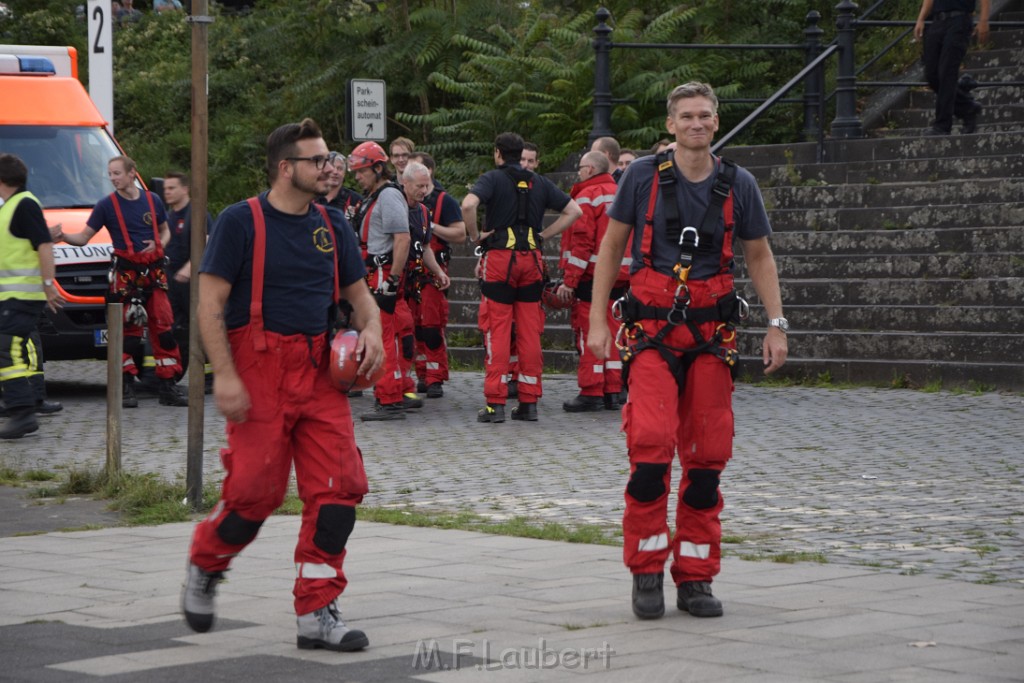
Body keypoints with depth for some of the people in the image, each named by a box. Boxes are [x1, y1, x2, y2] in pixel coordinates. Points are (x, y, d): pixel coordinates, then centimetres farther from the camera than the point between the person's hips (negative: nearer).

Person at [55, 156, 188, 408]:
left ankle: (168, 388, 7)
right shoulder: (106, 205, 0)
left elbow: (165, 230, 21)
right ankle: (127, 389, 2)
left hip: (154, 272, 3)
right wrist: (64, 237, -21)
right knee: (128, 331, -3)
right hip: (125, 274, -3)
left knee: (164, 328, 1)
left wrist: (158, 244, -1)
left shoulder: (152, 201, 8)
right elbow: (84, 238, -1)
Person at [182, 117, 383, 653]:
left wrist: (370, 329, -2)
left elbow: (358, 293, 21)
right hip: (259, 370, -5)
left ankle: (316, 613, 3)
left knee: (338, 486, -5)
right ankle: (204, 567, 24)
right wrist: (224, 375, -17)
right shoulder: (242, 221, -5)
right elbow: (210, 302, -8)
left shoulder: (331, 225, 13)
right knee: (256, 490, -6)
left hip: (319, 369, 5)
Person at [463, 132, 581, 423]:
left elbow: (468, 205, -21)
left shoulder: (492, 179, -2)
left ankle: (495, 403, -5)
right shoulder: (539, 182, 12)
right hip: (532, 258, 4)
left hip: (500, 257, -4)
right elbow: (573, 211, 12)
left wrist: (475, 235, -7)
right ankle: (529, 402, 7)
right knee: (530, 332, 6)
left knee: (497, 332, -2)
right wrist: (544, 234, 10)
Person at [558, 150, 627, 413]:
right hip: (619, 275, 7)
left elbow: (581, 241, -16)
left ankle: (591, 393, -3)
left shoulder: (588, 196, -9)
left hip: (592, 276, -7)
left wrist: (569, 280, -14)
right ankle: (613, 392, 11)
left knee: (588, 334, -2)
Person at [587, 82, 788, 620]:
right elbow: (611, 248, 7)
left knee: (707, 456, 2)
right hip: (652, 328, -2)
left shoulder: (738, 185, 6)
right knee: (650, 447, -16)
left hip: (711, 331, 3)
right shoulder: (644, 176, 0)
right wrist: (597, 320, 2)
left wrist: (776, 324, 6)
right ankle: (646, 573, -3)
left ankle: (695, 579, 12)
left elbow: (759, 256, 15)